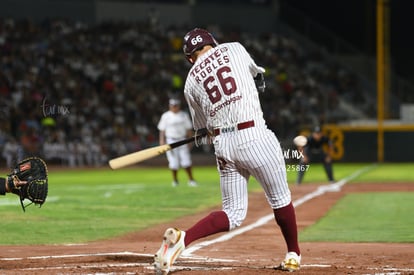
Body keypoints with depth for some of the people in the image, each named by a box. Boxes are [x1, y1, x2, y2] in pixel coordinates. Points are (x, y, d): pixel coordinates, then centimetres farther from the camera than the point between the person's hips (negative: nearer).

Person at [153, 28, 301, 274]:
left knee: (233, 214, 9)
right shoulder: (234, 49, 8)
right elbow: (258, 77, 26)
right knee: (280, 198, 15)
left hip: (222, 143, 3)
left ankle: (182, 237, -11)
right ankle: (293, 255, 26)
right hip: (254, 137, -3)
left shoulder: (191, 81, 13)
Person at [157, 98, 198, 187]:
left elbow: (189, 129, 11)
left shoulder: (184, 115, 7)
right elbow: (162, 129, 1)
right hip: (171, 140, -1)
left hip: (182, 140, 1)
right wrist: (162, 140, -9)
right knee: (174, 161, -3)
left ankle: (191, 180, 1)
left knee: (186, 161, -5)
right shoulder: (165, 116, 2)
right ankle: (175, 180, 11)